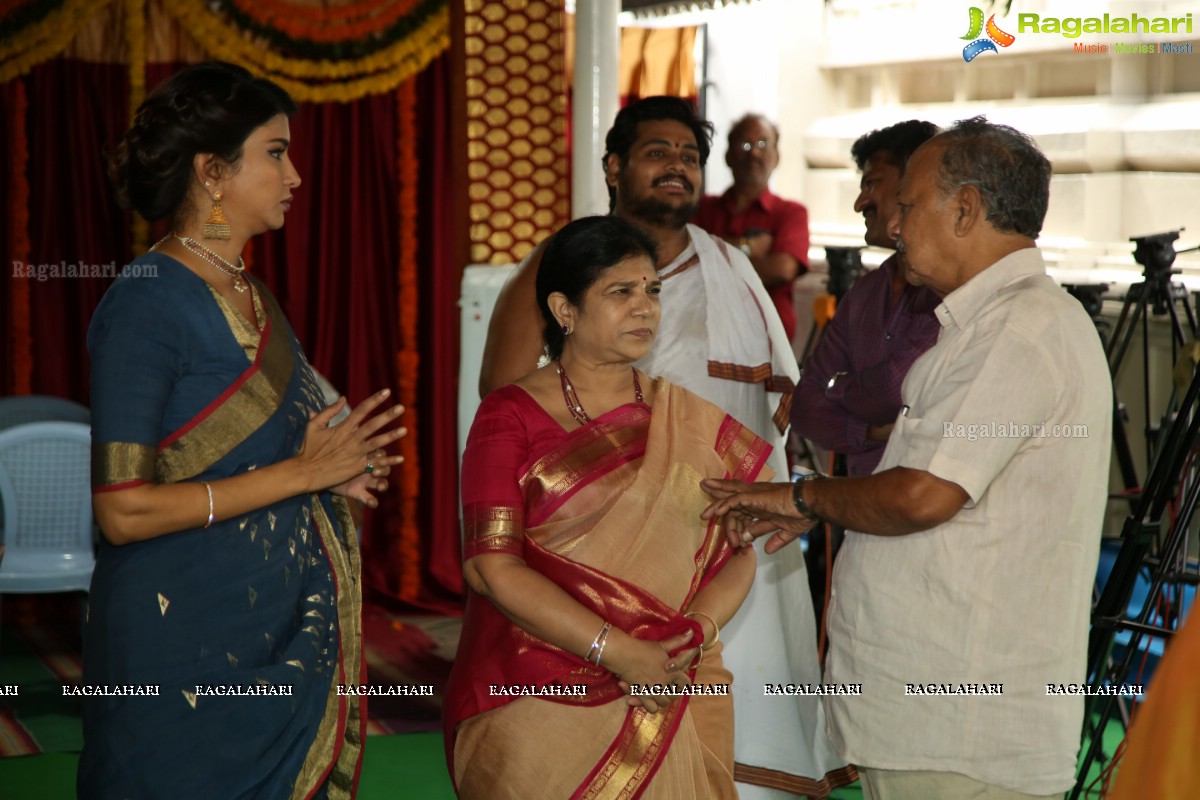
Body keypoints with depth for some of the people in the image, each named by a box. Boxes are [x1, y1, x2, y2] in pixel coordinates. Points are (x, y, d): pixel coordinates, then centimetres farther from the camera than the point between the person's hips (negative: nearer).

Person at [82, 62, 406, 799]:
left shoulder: (253, 299, 12)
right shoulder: (146, 305, -14)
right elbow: (124, 510, -20)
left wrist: (338, 474, 2)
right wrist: (302, 473, -16)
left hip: (285, 642, 8)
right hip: (191, 649, -8)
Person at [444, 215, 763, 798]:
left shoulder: (691, 421, 10)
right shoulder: (512, 415, -2)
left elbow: (739, 550, 8)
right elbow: (491, 565, -11)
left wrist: (698, 631, -13)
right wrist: (618, 651, -17)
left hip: (671, 702, 3)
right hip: (537, 707, -3)